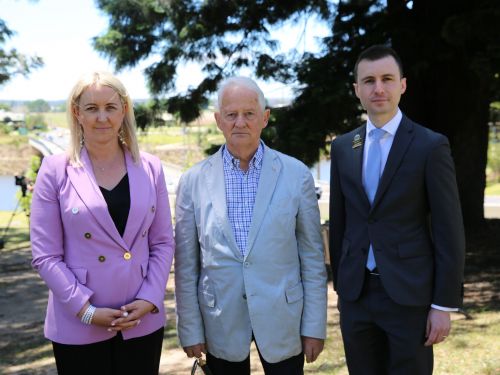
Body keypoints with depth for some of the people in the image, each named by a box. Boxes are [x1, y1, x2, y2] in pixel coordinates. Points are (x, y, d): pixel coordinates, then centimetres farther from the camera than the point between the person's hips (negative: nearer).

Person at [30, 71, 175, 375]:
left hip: (143, 321, 2)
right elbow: (46, 255, -5)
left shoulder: (150, 168, 2)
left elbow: (164, 242, 5)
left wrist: (149, 300, -6)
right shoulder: (56, 170, -5)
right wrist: (86, 310, -12)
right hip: (79, 328, -2)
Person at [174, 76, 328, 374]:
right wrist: (190, 329, 2)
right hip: (220, 323, 1)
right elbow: (186, 264, 3)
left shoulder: (296, 174, -3)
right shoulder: (194, 180, -1)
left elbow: (312, 256, 0)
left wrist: (315, 326, -1)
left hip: (282, 319, 0)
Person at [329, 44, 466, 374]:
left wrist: (444, 305, -9)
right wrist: (340, 283, 13)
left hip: (410, 294, -4)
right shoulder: (343, 147, 7)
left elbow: (449, 232, -7)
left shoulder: (431, 145, -6)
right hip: (356, 294, 4)